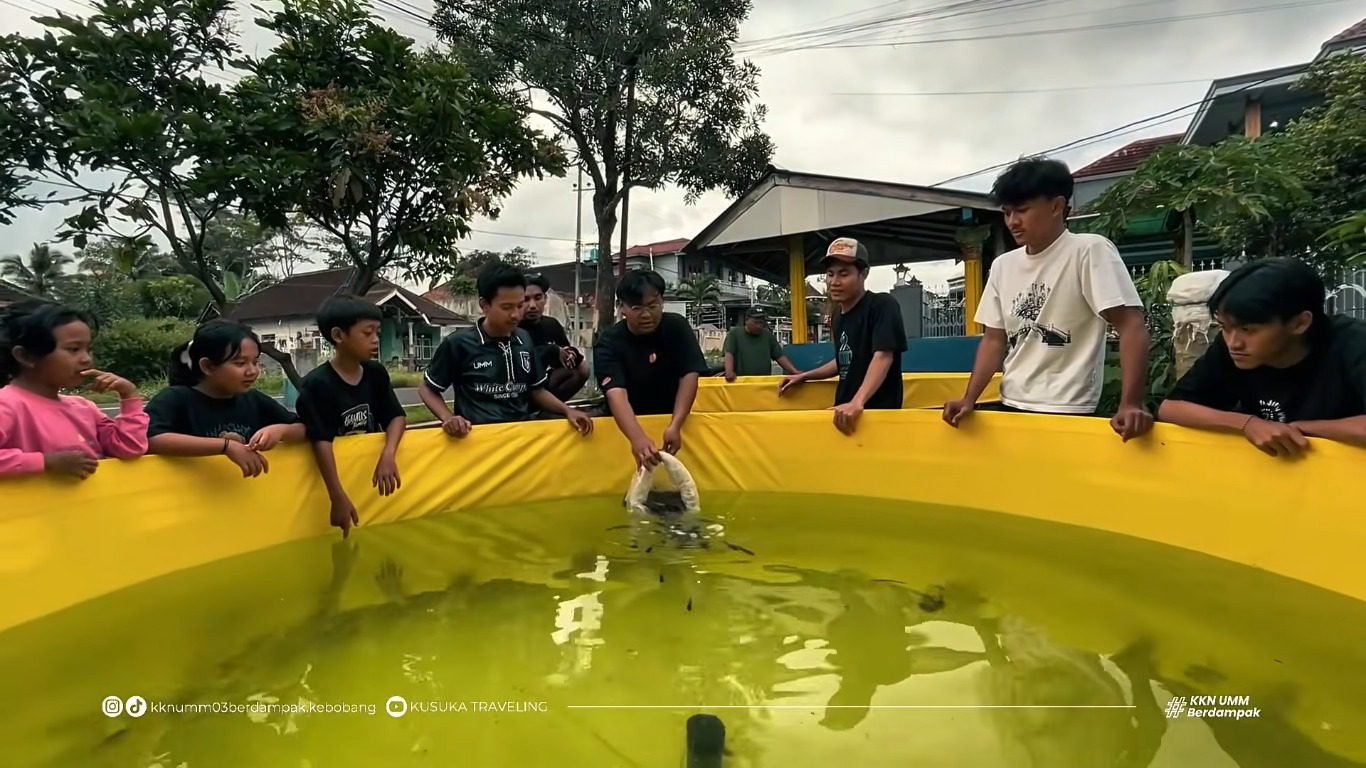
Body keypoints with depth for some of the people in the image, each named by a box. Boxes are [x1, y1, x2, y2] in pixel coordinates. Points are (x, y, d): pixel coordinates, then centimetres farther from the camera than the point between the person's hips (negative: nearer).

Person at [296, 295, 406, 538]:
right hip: (338, 477, -5)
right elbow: (321, 442, -25)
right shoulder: (317, 384, -19)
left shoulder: (376, 374, -1)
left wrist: (388, 455, -26)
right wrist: (338, 498, -30)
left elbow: (397, 416, -5)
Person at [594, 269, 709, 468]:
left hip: (671, 417, 1)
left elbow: (689, 376, -16)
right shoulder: (609, 343, -17)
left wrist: (675, 426, -31)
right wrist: (638, 438, -48)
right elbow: (616, 393, -31)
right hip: (626, 425, -1)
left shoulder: (677, 327, -8)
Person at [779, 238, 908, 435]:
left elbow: (882, 357, -26)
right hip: (843, 414, 7)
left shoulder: (883, 306, -13)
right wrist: (804, 377, 21)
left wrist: (857, 402, -39)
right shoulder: (837, 316, 11)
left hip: (880, 411, -7)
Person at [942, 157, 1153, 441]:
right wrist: (969, 399, 2)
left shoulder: (1091, 251, -8)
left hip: (1067, 413, -6)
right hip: (1010, 408, 6)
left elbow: (1132, 325, -13)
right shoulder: (1002, 266, 10)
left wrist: (1130, 404, -24)